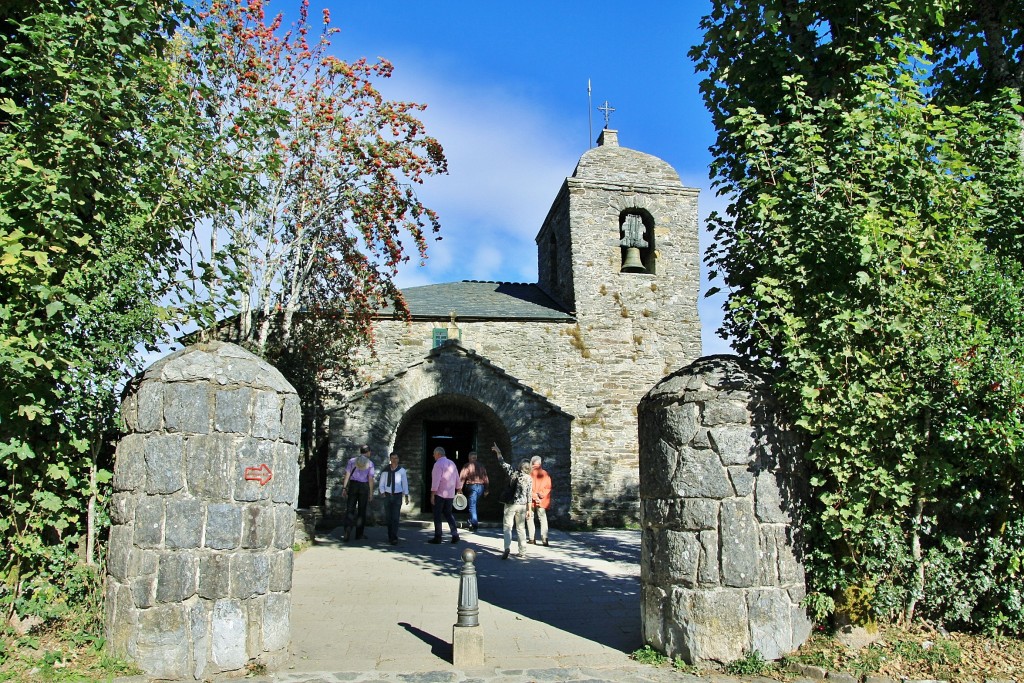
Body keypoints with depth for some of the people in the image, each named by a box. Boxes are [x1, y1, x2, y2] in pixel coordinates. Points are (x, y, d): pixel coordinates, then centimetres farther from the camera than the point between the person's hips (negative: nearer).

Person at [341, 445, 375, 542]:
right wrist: (371, 492, -3)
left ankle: (347, 534, -17)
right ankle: (359, 534, 13)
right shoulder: (370, 463, -2)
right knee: (361, 511, 11)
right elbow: (370, 478, -7)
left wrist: (344, 488, -1)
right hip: (364, 487, -1)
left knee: (350, 510, 0)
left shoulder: (352, 460, 3)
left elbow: (347, 475, -3)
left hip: (353, 485, 1)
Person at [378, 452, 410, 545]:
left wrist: (406, 496, -1)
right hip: (387, 495, 2)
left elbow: (405, 483, 1)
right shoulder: (385, 471, -1)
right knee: (388, 517, 8)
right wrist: (382, 492, -10)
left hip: (397, 496, -2)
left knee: (395, 517, -10)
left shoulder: (402, 470, -3)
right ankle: (390, 536, 24)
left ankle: (394, 538, -12)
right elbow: (381, 484, 5)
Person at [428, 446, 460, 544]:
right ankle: (455, 534, 5)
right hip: (450, 494, 7)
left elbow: (436, 481, -18)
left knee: (437, 515, 3)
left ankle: (437, 537, 6)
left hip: (439, 494, -7)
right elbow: (457, 480, 13)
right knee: (448, 514, 15)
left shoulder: (438, 464, -12)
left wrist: (432, 495, -17)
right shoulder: (452, 463, 10)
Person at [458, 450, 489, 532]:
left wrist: (460, 489, -7)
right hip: (481, 487, 5)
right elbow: (485, 478, 11)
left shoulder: (467, 466, -3)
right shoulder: (481, 466, 11)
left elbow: (462, 477, -9)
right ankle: (472, 521, 19)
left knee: (472, 506, -3)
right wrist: (486, 490, 15)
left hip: (472, 486, -5)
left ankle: (474, 525, -9)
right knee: (474, 504, 21)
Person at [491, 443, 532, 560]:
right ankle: (523, 551, 16)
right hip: (522, 505, 3)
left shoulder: (514, 473, -9)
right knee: (521, 528, 14)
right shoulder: (529, 479, -1)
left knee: (507, 527, 0)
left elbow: (503, 463, -1)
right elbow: (529, 495, 1)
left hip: (510, 504, -3)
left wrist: (498, 452, 10)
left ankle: (507, 547, -21)